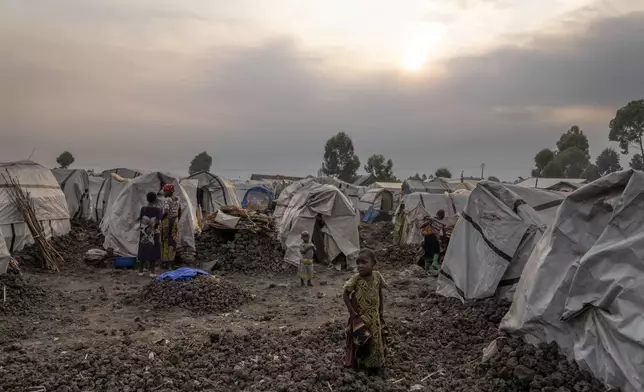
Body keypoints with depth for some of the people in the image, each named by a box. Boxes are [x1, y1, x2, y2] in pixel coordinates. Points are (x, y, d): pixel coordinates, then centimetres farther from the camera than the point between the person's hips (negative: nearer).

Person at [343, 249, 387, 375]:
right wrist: (352, 312, -15)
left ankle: (375, 364, 36)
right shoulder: (356, 279, -20)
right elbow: (345, 295, -14)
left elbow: (380, 292, 5)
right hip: (360, 317, -4)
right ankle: (360, 364, 23)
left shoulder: (377, 276, -10)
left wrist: (380, 310, 8)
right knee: (361, 342, 0)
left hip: (374, 317, 4)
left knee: (376, 341, 16)